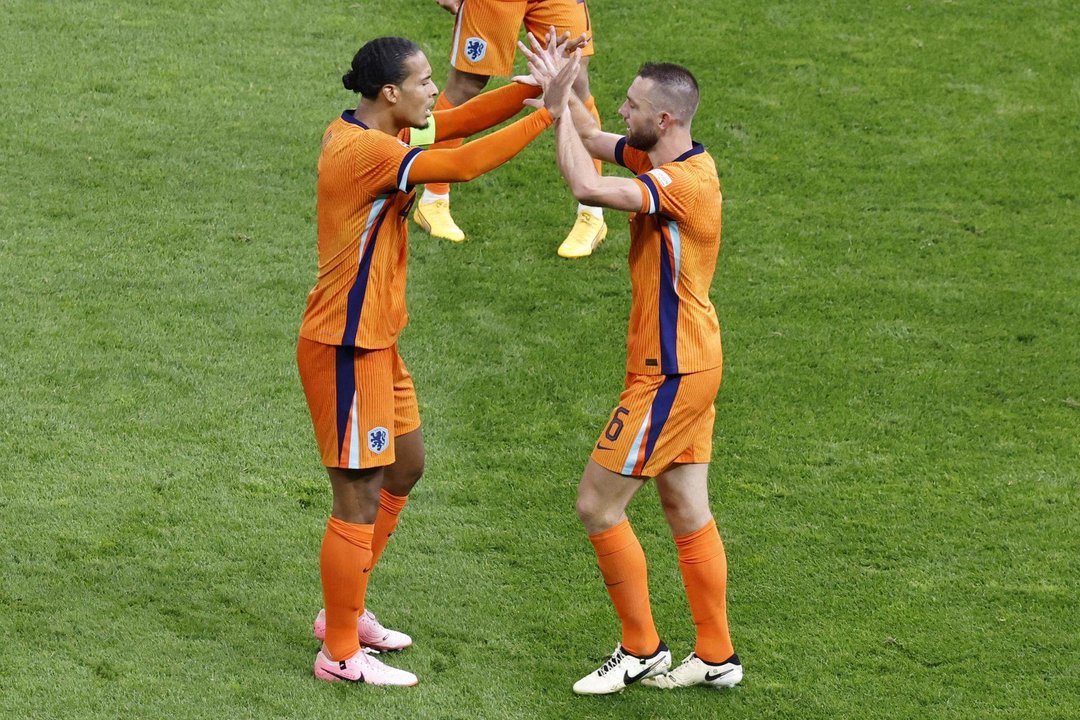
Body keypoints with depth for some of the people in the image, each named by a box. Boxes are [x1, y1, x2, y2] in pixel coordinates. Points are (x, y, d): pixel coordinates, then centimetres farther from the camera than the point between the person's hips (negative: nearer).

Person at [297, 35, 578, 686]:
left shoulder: (364, 132, 6)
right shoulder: (364, 152, -24)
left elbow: (459, 122, 4)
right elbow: (464, 164, -29)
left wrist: (533, 87, -11)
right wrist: (545, 111, -24)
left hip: (377, 341, 11)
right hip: (348, 350, -11)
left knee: (405, 468, 23)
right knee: (360, 502, -2)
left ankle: (344, 613, 35)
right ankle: (341, 654, 9)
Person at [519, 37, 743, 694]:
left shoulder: (686, 182, -23)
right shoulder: (665, 161, 6)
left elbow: (586, 187, -36)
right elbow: (591, 138, 18)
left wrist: (559, 102, -24)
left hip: (671, 374, -10)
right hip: (688, 366, 10)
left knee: (598, 504, -3)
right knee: (688, 512, 13)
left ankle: (642, 649, 7)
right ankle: (717, 657, 19)